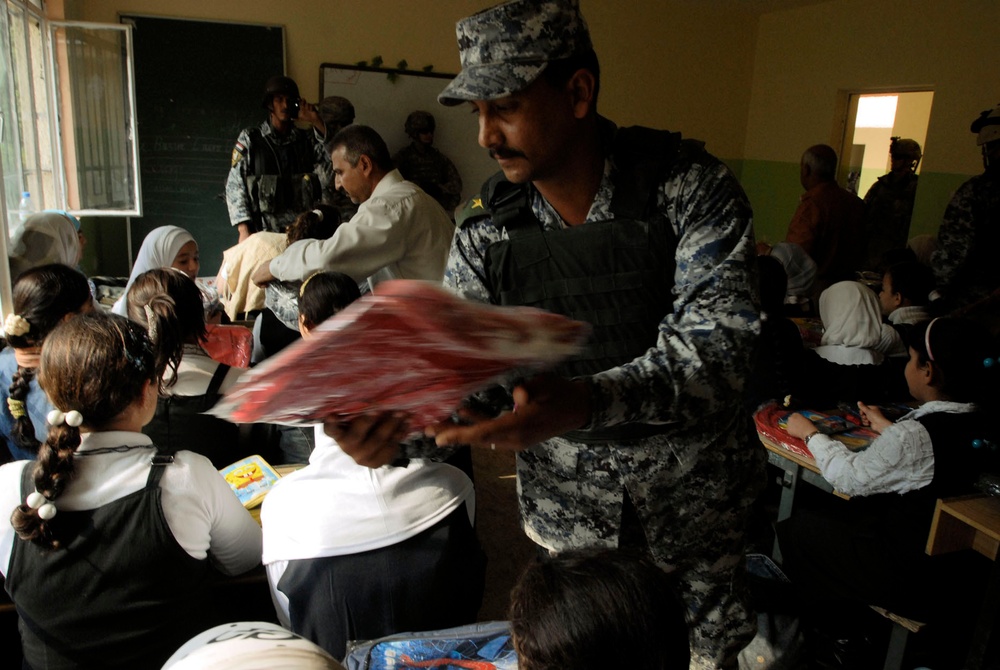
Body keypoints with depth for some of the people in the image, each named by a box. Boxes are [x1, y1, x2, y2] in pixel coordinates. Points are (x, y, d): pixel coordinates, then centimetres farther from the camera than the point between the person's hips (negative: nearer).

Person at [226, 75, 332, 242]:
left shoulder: (307, 140, 14)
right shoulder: (249, 138, 8)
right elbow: (235, 185, 3)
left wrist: (318, 123, 0)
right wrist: (244, 230, -7)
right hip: (263, 231, -1)